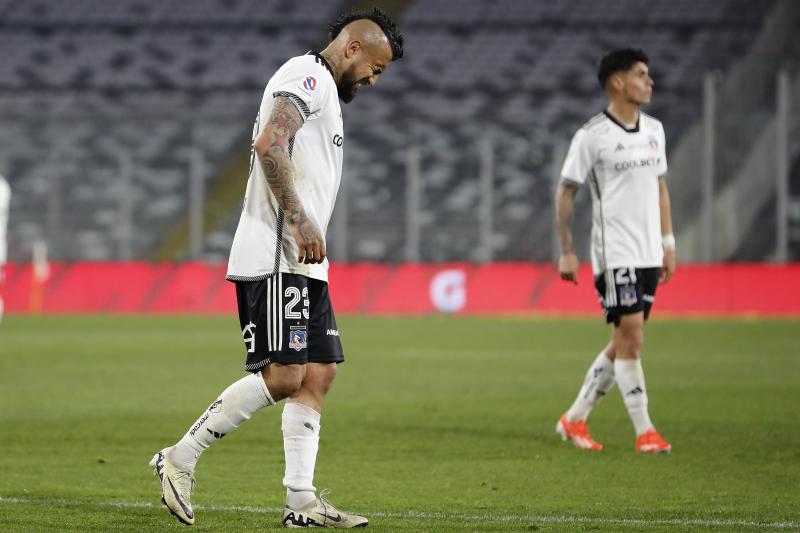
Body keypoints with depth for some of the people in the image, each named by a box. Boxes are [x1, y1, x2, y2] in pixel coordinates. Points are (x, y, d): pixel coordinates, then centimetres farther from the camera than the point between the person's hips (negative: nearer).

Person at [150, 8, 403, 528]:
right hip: (275, 257, -11)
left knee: (319, 373, 6)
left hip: (303, 264, 11)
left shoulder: (325, 93, 25)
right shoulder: (307, 76, -8)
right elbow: (269, 145, -22)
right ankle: (181, 459, -4)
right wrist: (300, 221, -25)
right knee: (281, 376, -13)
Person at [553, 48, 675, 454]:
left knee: (623, 344, 9)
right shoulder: (591, 136, -9)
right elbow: (565, 193, -4)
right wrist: (566, 252, -8)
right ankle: (644, 432, -7)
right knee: (631, 339, -11)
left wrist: (668, 242, 16)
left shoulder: (654, 130, 11)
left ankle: (575, 420, 21)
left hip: (649, 254, 7)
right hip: (614, 253, -7)